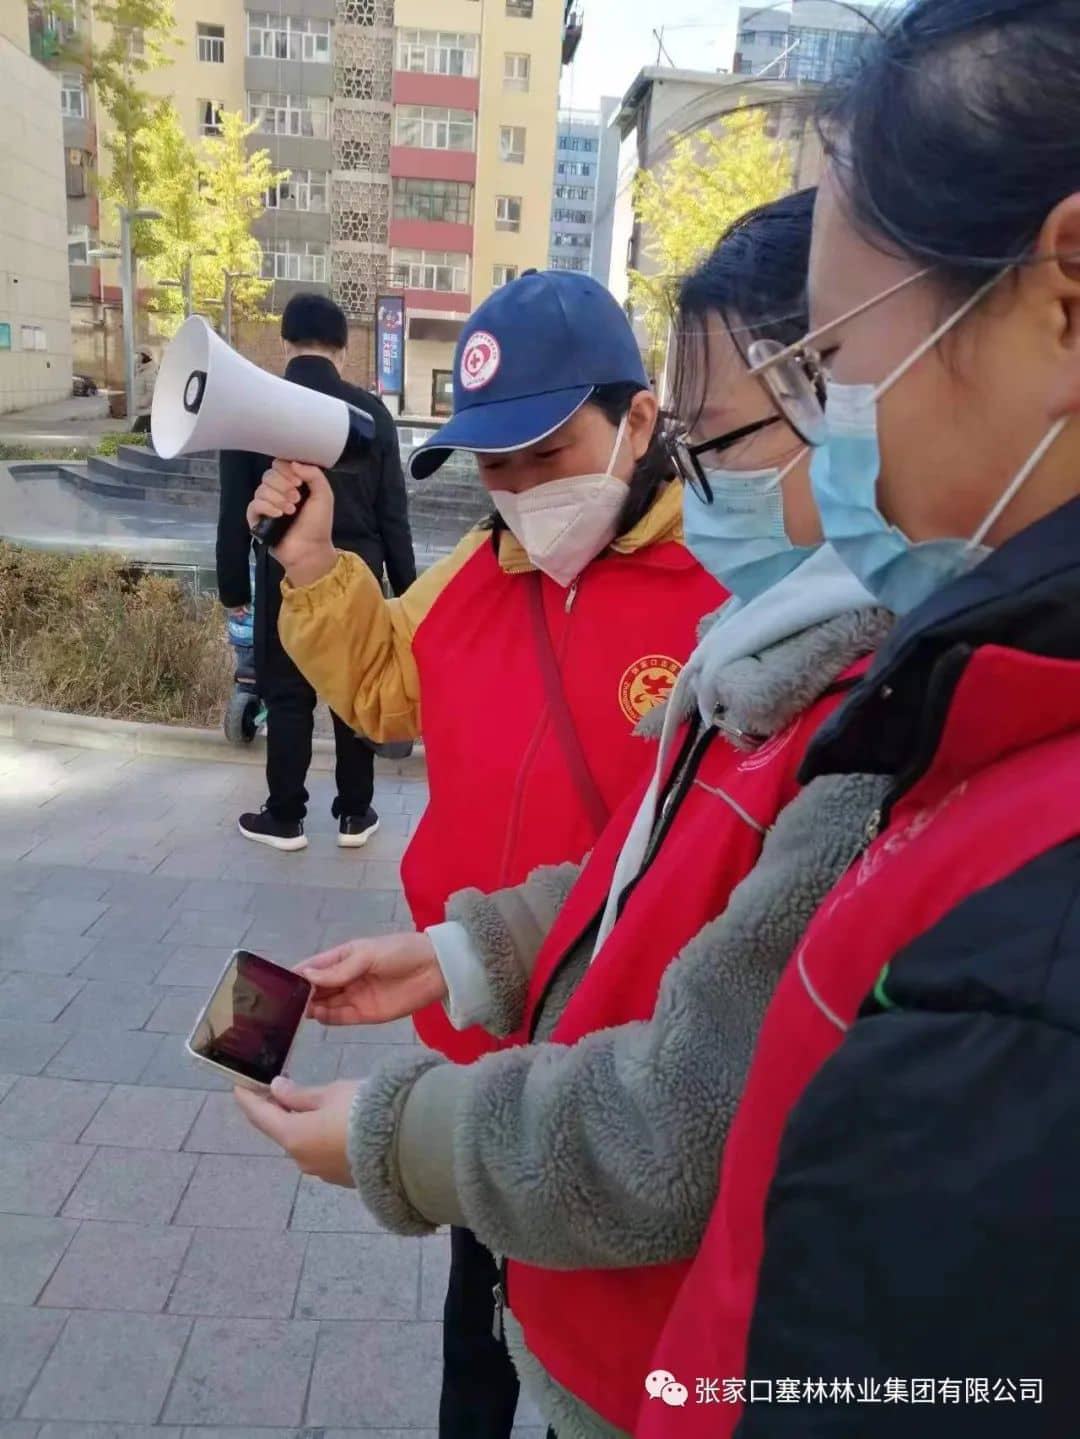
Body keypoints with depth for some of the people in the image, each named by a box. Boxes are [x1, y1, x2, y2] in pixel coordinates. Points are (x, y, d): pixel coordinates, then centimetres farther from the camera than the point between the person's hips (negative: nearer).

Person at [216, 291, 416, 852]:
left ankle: (285, 819, 16)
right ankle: (354, 815, 18)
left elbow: (235, 511, 0)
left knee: (288, 696, 8)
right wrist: (405, 586, 8)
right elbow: (392, 513, 1)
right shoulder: (371, 413, -1)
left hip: (285, 577, -1)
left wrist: (234, 585, 8)